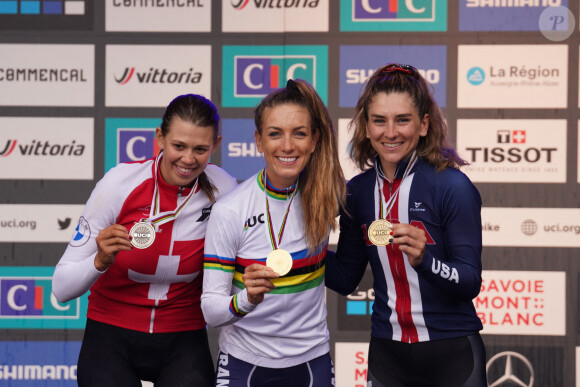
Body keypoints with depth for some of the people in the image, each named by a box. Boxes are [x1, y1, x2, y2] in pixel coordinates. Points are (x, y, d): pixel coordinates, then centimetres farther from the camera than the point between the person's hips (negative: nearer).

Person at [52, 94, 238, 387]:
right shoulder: (119, 184, -14)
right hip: (112, 333, -1)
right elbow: (62, 288, -12)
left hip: (183, 340, 1)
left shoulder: (223, 189, -10)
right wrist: (101, 261, -30)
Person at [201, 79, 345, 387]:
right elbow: (211, 310, -16)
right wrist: (246, 300, -33)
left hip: (312, 359, 2)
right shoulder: (228, 211, -15)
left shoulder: (327, 193, -7)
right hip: (245, 362, -2)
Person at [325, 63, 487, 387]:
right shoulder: (358, 191, 1)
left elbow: (470, 283, -14)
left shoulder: (453, 187, -13)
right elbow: (345, 279, 6)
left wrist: (423, 258, -31)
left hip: (452, 354, -4)